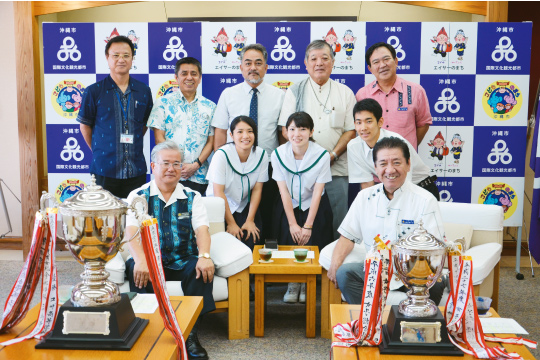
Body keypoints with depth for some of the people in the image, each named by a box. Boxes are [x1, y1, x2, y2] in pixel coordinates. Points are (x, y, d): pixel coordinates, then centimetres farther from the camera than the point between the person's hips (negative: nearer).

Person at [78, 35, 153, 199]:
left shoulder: (144, 91, 7)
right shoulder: (93, 91, -1)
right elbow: (85, 126, 6)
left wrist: (132, 145, 10)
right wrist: (98, 150, 5)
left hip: (136, 170, 2)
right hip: (105, 169, -2)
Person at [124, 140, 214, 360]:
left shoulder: (192, 198, 11)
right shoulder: (138, 196, 6)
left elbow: (201, 229, -4)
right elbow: (131, 231, -10)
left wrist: (204, 256, -27)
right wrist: (140, 260, -30)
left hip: (183, 262, 1)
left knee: (203, 268, -30)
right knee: (136, 269, -32)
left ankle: (190, 335, -24)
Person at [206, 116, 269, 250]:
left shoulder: (261, 155, -7)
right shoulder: (222, 154, -19)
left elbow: (257, 189, -3)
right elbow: (218, 192, -17)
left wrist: (250, 220, -7)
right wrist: (231, 223, -15)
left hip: (244, 207, 3)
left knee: (253, 238, -16)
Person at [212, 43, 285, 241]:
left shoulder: (279, 95, 5)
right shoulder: (228, 95, 6)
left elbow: (284, 133, 5)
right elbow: (220, 132, 5)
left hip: (268, 166, 0)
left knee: (268, 220, 5)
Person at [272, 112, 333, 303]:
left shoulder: (322, 155, -14)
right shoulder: (278, 154, -10)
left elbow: (317, 192, -13)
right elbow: (284, 191, -10)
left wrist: (308, 226, -18)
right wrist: (293, 224, -16)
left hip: (314, 206, -1)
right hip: (288, 206, 1)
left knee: (311, 241, -19)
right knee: (289, 240, -19)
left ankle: (306, 282, 6)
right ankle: (293, 282, 2)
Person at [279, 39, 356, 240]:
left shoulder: (345, 93, 12)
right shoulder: (295, 92, 10)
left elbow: (351, 130, 7)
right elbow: (286, 129, 4)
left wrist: (333, 155, -9)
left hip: (336, 170, 0)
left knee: (337, 222, 0)